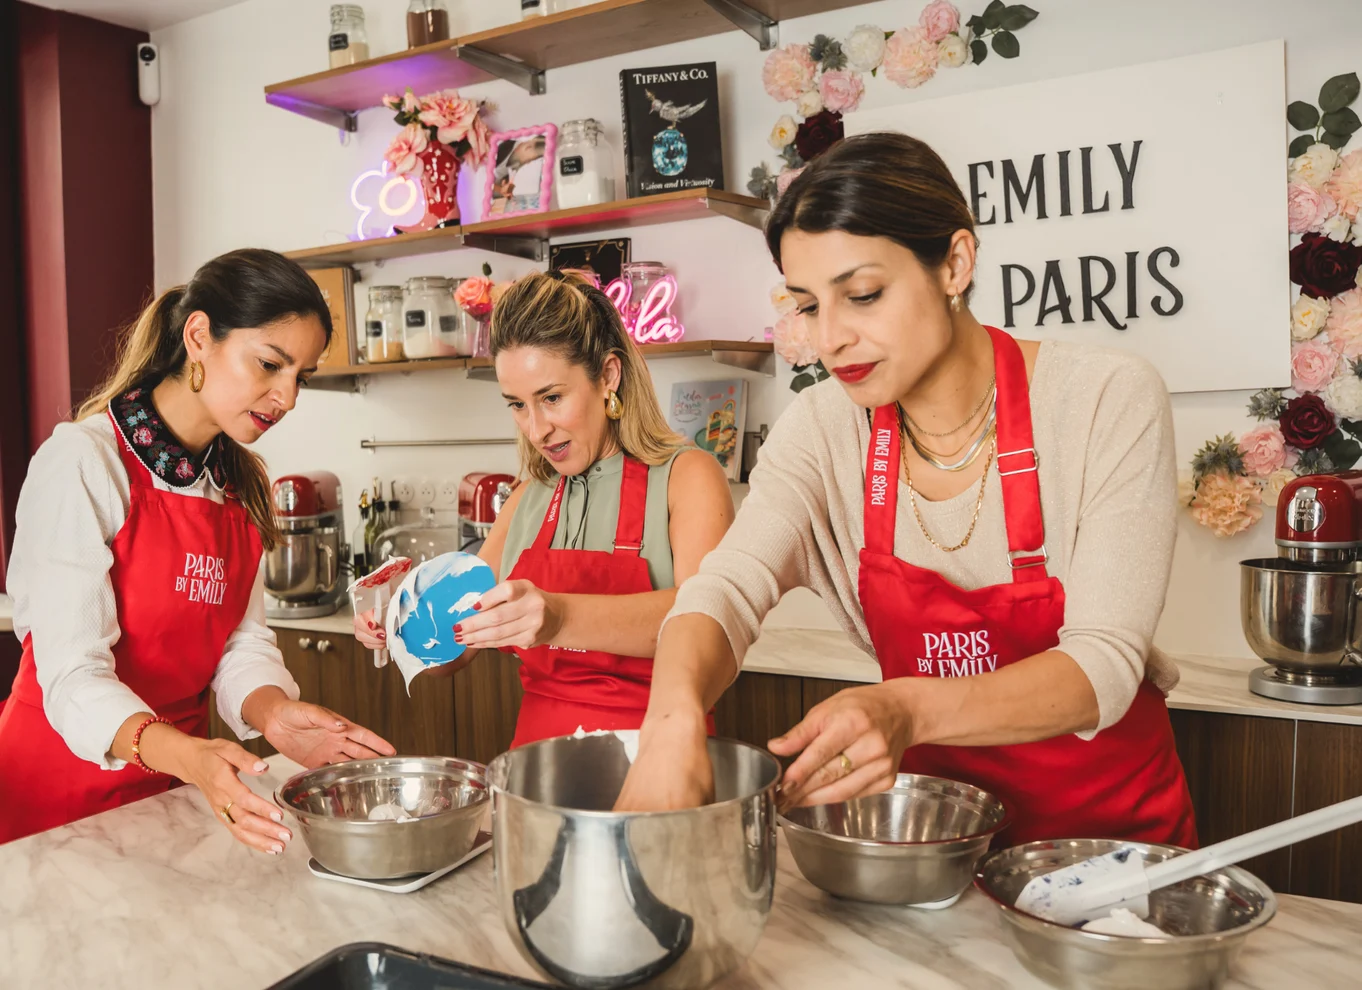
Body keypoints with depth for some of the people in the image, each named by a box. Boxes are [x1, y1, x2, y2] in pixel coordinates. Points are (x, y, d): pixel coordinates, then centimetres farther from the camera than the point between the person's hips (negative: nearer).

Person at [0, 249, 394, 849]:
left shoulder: (242, 483, 5)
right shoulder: (82, 462, -17)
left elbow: (243, 639, 0)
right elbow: (73, 674, -23)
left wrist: (274, 713, -21)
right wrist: (184, 754, -39)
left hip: (174, 777, 6)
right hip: (64, 779, -5)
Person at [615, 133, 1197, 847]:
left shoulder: (1109, 403, -17)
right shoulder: (823, 430, -8)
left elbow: (1103, 664, -21)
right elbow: (728, 586, -20)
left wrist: (911, 710, -39)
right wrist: (673, 715, -42)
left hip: (1111, 823, -1)